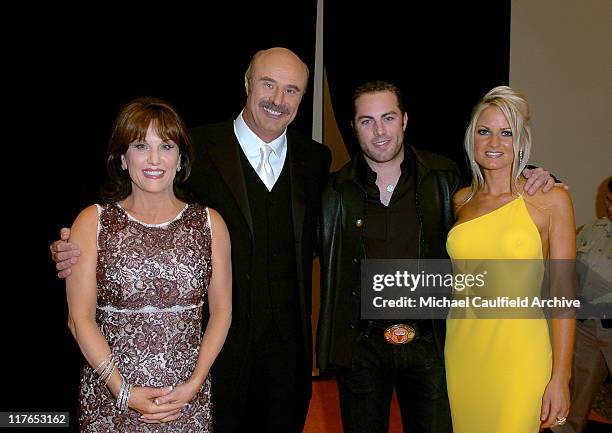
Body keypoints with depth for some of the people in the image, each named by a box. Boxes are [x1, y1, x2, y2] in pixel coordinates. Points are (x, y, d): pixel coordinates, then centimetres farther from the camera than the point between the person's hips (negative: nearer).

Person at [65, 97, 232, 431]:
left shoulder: (209, 223, 2)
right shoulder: (92, 222, -2)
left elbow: (221, 310, 2)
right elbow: (80, 318, -5)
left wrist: (194, 385, -7)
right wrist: (123, 390, -10)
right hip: (110, 398, -1)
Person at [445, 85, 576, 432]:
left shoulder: (551, 200, -5)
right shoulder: (460, 200, 7)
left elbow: (562, 293, -7)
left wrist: (560, 377, -11)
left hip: (518, 355, -4)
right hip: (462, 351, 4)